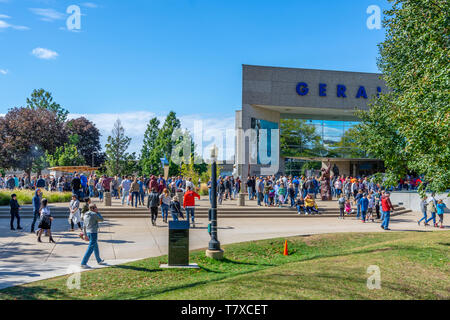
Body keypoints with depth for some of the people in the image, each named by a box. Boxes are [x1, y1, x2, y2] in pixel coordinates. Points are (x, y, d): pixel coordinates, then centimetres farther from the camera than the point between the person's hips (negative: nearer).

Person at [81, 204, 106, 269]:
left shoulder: (86, 215, 9)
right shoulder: (94, 214, -16)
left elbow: (85, 226, 13)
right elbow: (101, 219, -3)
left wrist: (85, 235, 18)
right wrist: (97, 212, 0)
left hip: (88, 232, 9)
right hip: (93, 232, -9)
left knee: (96, 247, 21)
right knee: (90, 248, -6)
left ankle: (99, 261, 35)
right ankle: (83, 263, -8)